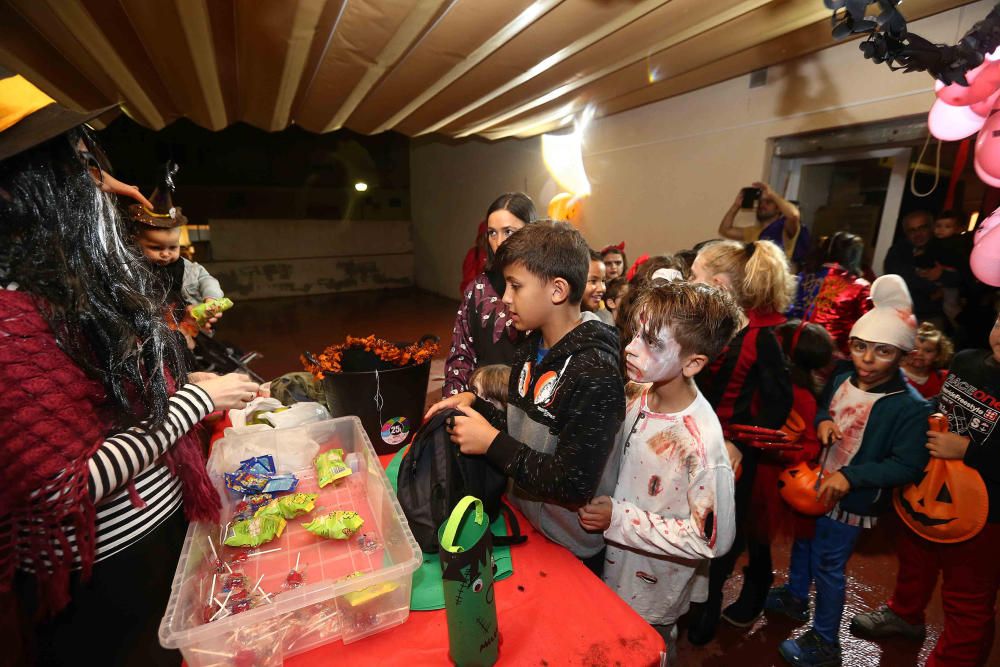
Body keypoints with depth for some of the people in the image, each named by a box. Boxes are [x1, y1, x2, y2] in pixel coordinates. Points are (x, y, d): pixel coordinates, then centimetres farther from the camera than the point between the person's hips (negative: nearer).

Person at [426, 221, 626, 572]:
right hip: (524, 523, 7)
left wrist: (492, 443, -25)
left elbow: (573, 486, -28)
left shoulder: (594, 374, -29)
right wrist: (473, 404, -9)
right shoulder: (531, 347, -3)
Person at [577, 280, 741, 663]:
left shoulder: (700, 441, -32)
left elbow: (712, 539, -23)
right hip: (613, 567, 6)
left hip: (651, 597, -5)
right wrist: (602, 504, -11)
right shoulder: (640, 393, -13)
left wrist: (619, 519, -25)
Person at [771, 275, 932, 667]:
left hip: (850, 501, -6)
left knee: (828, 566, 8)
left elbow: (907, 466, -21)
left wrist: (850, 476, -29)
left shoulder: (911, 407, -21)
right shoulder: (842, 380, -4)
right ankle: (795, 597, 50)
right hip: (812, 486, 6)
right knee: (802, 542, 24)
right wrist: (822, 421, -9)